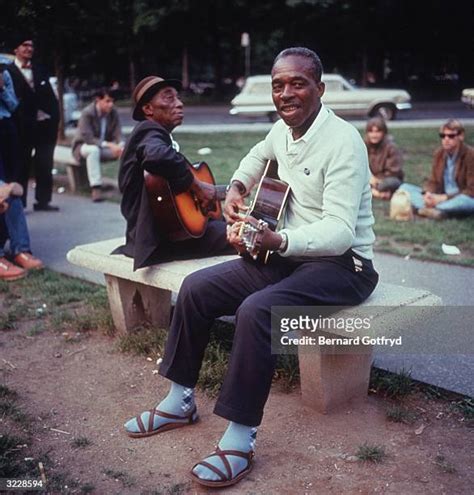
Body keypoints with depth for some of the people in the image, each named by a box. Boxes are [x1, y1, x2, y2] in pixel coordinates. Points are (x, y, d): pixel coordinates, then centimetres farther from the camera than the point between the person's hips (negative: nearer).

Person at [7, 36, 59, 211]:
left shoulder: (39, 70, 14)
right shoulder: (8, 71, -3)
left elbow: (50, 96, 12)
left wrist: (54, 116, -1)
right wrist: (18, 122, -13)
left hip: (46, 124, 4)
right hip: (24, 126, -4)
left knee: (45, 165, 6)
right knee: (22, 165, 3)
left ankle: (43, 201, 16)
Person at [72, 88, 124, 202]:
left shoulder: (113, 113, -7)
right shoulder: (87, 113, -20)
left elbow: (118, 135, -9)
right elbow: (87, 138, -26)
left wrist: (121, 145, -33)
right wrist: (108, 145, -38)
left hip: (105, 146, 4)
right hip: (84, 146, -4)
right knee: (93, 150, -40)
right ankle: (96, 188, -41)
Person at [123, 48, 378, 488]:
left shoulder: (343, 142, -20)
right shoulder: (283, 129, 5)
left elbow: (340, 230, -29)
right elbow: (258, 154, 31)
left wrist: (275, 240, -43)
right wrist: (237, 187, 12)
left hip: (342, 264, -8)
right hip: (286, 254, 8)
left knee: (255, 310, -34)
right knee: (196, 287, -3)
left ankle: (240, 441, -20)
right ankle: (180, 401, 12)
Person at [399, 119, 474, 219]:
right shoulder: (439, 153, 4)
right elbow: (433, 181, 6)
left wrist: (444, 198, -24)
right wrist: (428, 193, -18)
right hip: (440, 197, 6)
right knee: (404, 187, -8)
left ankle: (424, 209, -33)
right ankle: (433, 210, -31)